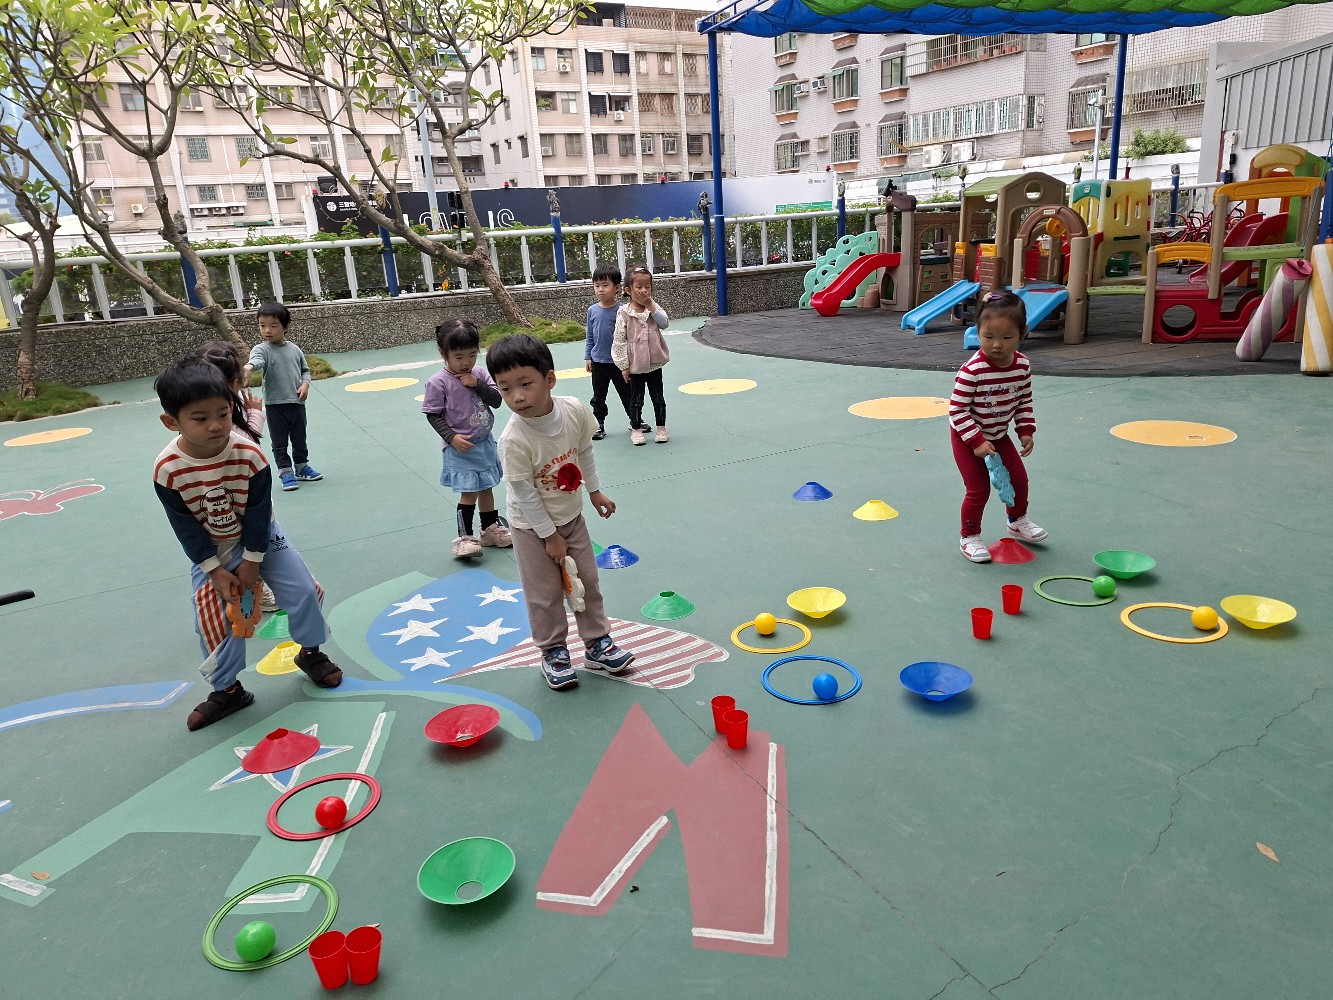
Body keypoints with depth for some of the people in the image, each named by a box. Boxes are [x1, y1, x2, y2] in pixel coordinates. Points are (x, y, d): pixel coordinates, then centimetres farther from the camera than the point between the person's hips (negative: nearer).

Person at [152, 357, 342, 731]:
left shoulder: (249, 455, -27)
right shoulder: (167, 469, -26)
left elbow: (258, 513, -17)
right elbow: (186, 527, -16)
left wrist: (252, 561, -13)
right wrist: (215, 570, -15)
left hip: (258, 537, 0)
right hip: (209, 549, 0)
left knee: (302, 591, -3)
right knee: (213, 619, -4)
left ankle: (311, 652, 24)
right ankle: (227, 689, 17)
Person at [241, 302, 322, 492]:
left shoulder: (294, 349, 4)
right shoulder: (261, 349, -9)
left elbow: (305, 370, 15)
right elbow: (257, 360, -31)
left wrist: (305, 384, -5)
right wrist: (248, 366, -54)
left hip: (297, 403, 4)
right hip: (275, 405, -3)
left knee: (299, 439, 17)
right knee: (280, 442, 5)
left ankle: (302, 467, 33)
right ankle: (285, 473, 15)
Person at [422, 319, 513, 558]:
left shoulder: (479, 374, 1)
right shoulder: (438, 382, -15)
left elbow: (497, 401, -4)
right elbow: (433, 415, -12)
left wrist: (477, 385, -17)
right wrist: (452, 437, -21)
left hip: (485, 442, 6)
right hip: (461, 448, -6)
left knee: (487, 488, 17)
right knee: (469, 492, -7)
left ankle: (490, 529, 32)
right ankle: (464, 537, 4)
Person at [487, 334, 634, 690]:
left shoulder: (575, 410, -18)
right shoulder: (514, 440, -31)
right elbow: (525, 494, -22)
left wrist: (595, 491, 11)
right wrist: (549, 536, -15)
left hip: (572, 516, 5)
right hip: (533, 527, -4)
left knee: (587, 582, 15)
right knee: (545, 595, 8)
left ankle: (598, 644, 33)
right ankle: (553, 653, 29)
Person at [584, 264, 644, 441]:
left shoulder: (621, 310, -11)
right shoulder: (592, 310, 0)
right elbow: (590, 337, 8)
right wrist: (588, 357, 6)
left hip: (618, 362, -3)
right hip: (598, 362, 3)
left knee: (627, 393, 11)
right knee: (598, 397, 11)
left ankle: (635, 420, 27)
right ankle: (599, 424, 23)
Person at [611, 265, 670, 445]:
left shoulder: (654, 307, 2)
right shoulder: (624, 312, -9)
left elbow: (664, 323, -12)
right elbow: (619, 340, -8)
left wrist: (651, 307, -18)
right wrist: (624, 365, -8)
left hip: (654, 363, 3)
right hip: (635, 365, -3)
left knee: (658, 397, 12)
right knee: (636, 399, 8)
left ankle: (661, 427, 24)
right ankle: (636, 429, 20)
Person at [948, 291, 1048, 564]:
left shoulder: (1022, 365, -12)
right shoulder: (972, 370, -31)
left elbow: (1025, 402, 4)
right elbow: (957, 410, -27)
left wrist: (1026, 431, -4)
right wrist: (977, 442, -28)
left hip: (999, 435, 6)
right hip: (967, 437, -6)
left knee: (1019, 479, 14)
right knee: (979, 489, -6)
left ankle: (1018, 521, 41)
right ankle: (969, 538, 14)